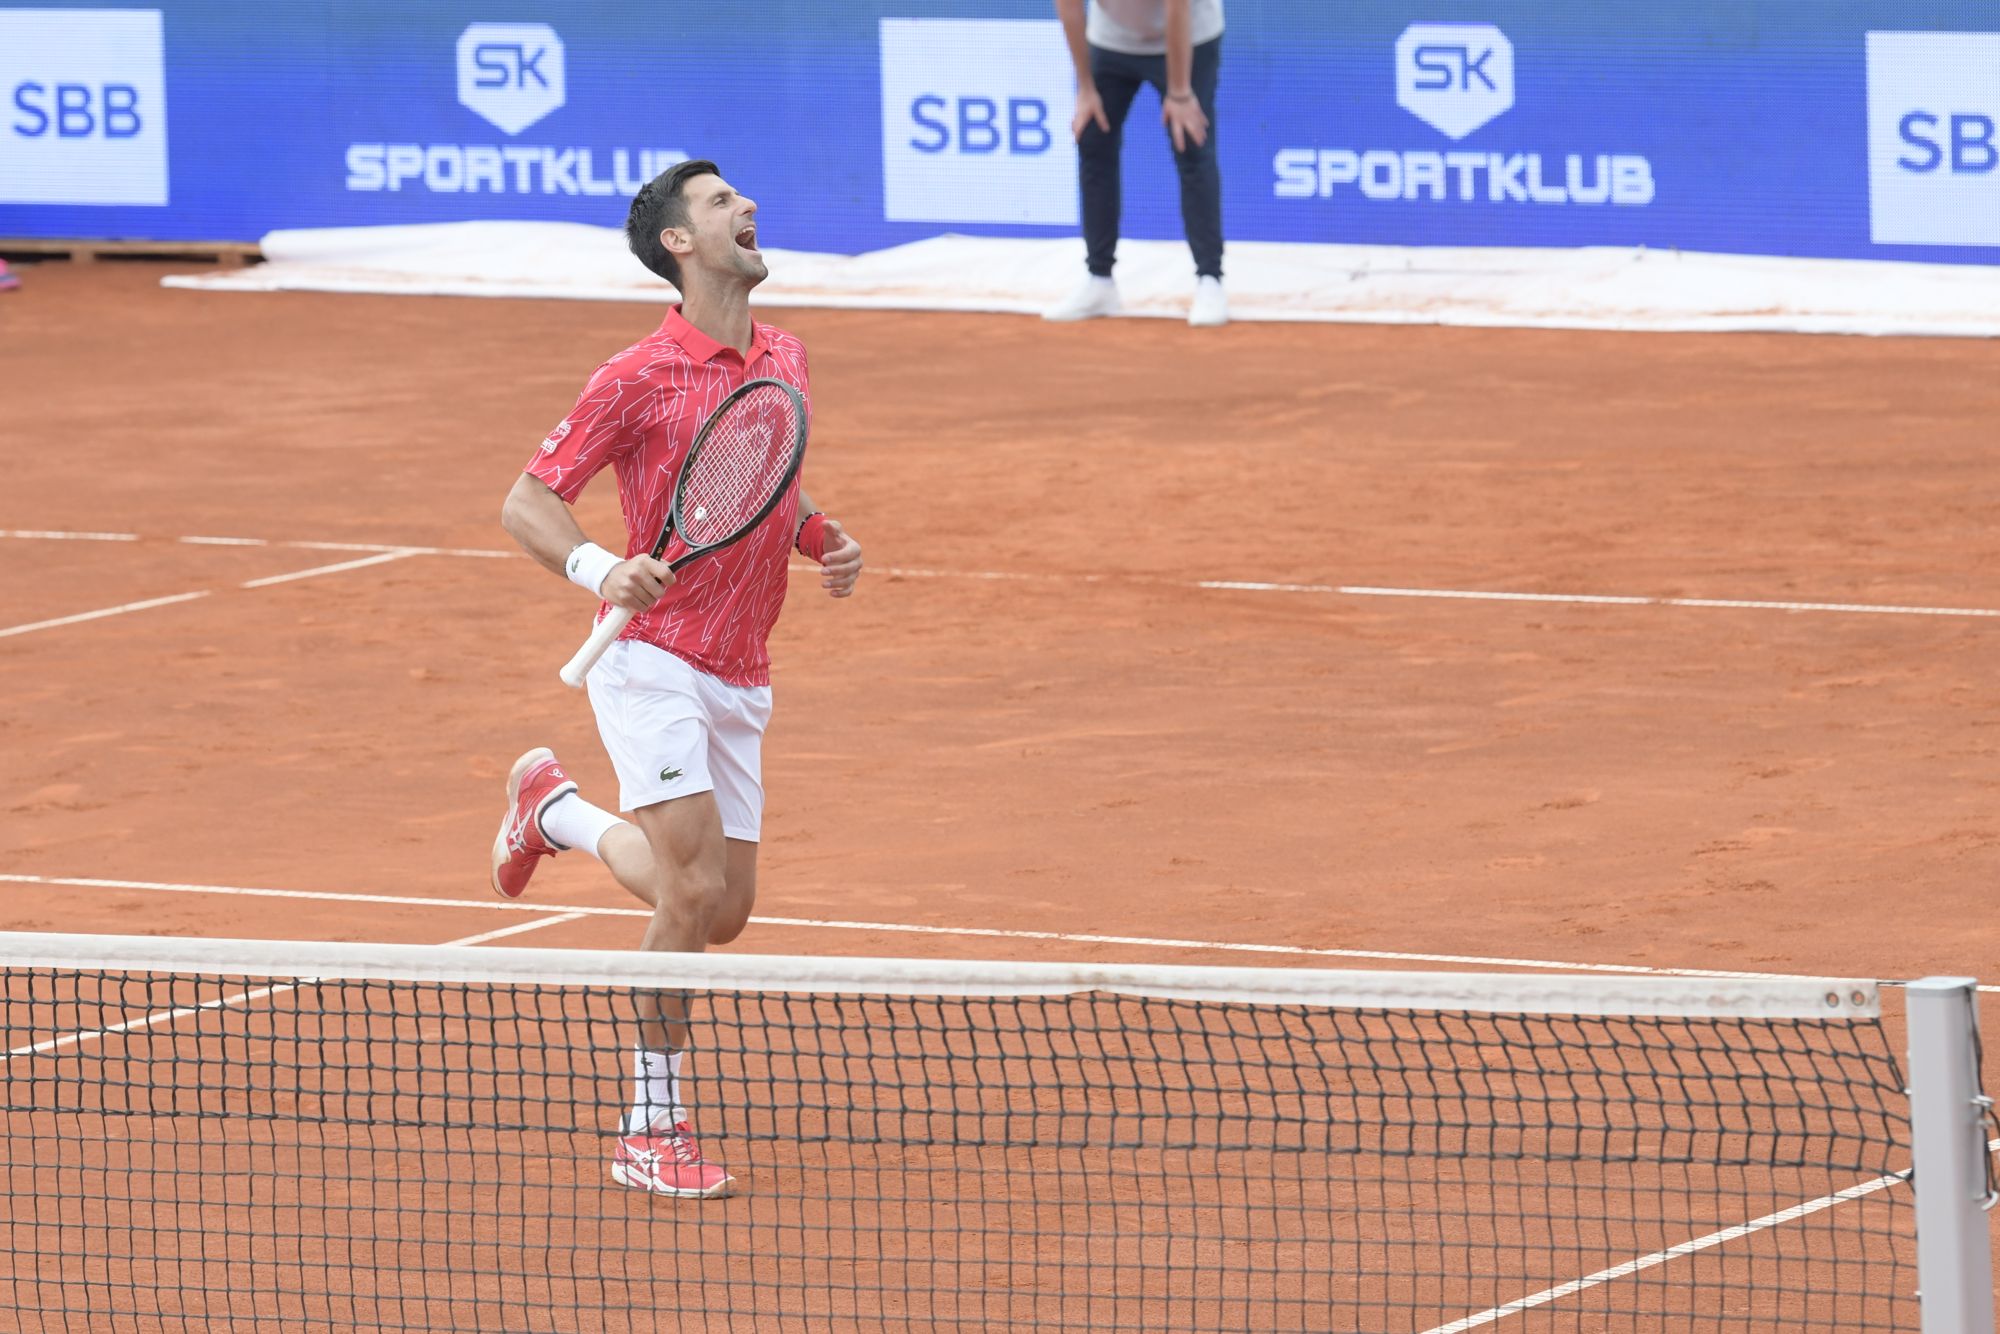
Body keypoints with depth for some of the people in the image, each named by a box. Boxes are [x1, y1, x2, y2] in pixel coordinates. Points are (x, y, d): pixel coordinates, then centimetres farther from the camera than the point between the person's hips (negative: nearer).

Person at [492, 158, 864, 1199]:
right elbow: (526, 501, -9)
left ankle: (553, 809, 38)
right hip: (654, 657, -7)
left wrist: (827, 540, 3)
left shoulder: (785, 359, 9)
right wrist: (596, 569, -29)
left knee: (722, 909, 12)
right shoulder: (638, 379, -12)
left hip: (741, 679, 7)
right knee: (696, 890, -19)